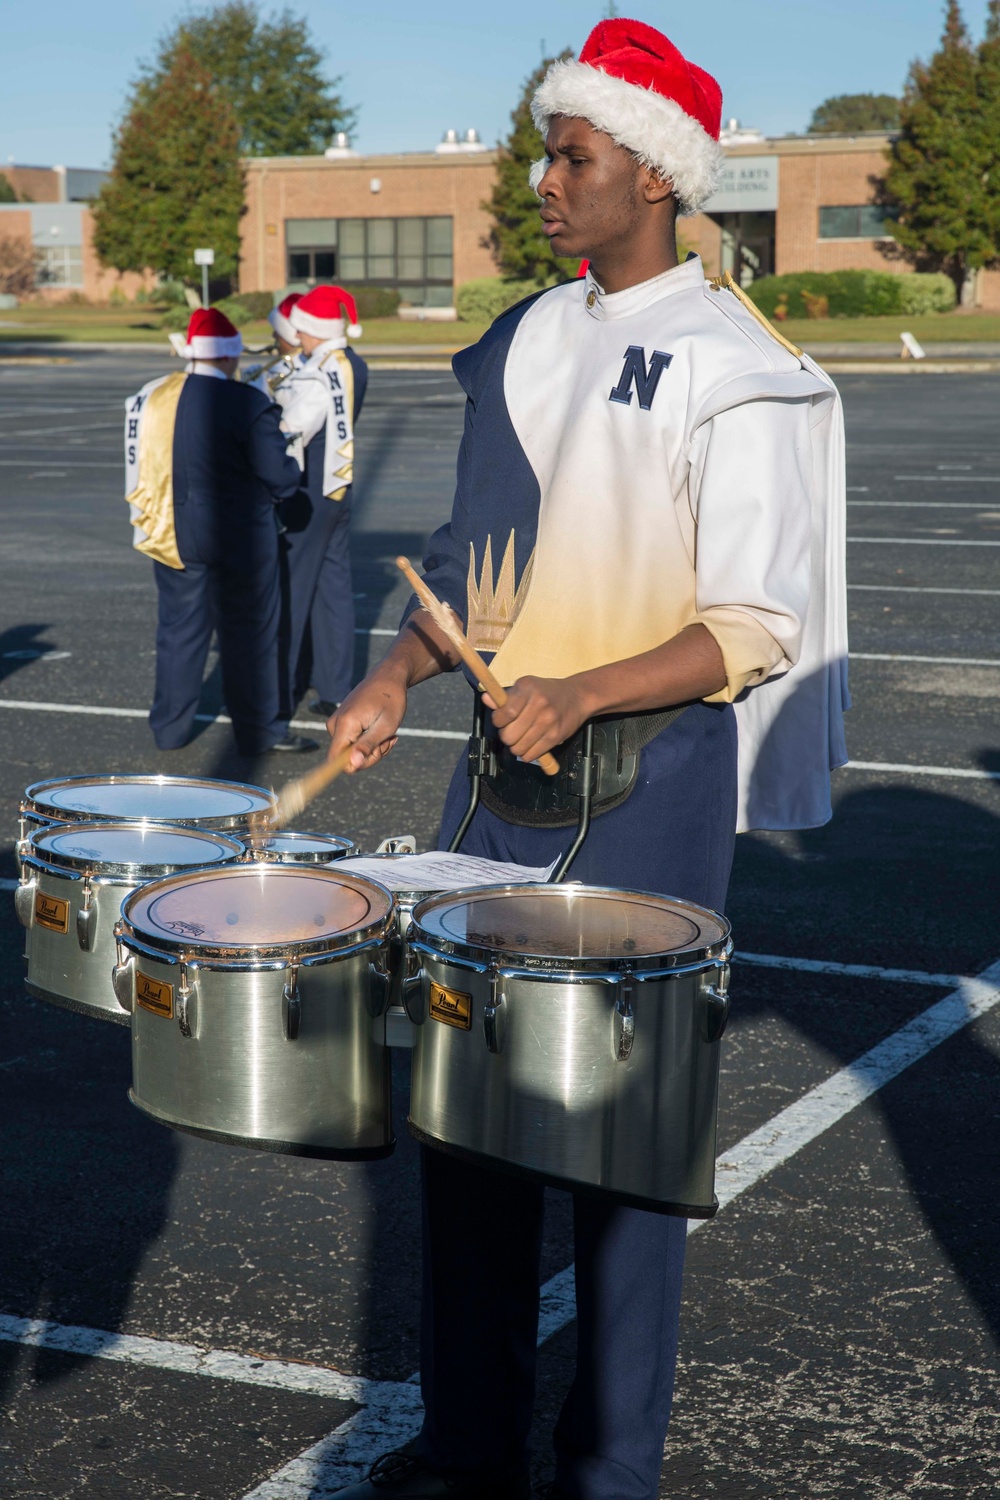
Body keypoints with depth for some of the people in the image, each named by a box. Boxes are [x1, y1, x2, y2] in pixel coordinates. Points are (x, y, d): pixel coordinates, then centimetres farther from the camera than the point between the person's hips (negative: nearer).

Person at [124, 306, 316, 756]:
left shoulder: (152, 397, -2)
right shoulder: (249, 406, -17)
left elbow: (144, 464, 7)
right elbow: (281, 478, -15)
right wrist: (292, 468, 6)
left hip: (172, 532, 4)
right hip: (239, 536, -4)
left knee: (180, 627, 14)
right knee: (249, 630, 8)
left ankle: (170, 727, 21)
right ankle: (257, 730, 14)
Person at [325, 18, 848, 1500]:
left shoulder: (735, 368, -11)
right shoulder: (526, 340, 10)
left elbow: (752, 629, -15)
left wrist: (582, 694, -28)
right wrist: (397, 678, 3)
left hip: (651, 780, -7)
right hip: (507, 767, 7)